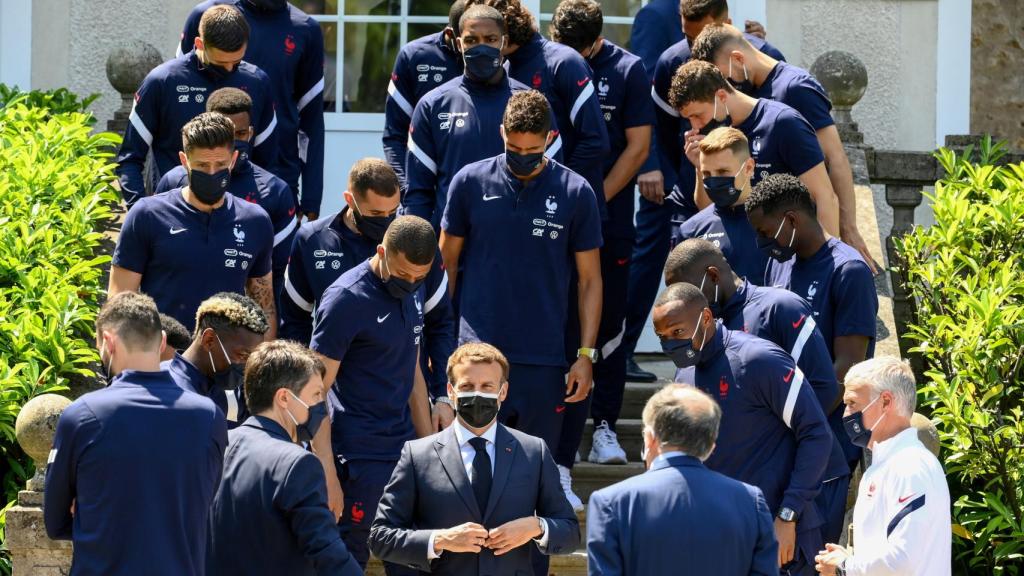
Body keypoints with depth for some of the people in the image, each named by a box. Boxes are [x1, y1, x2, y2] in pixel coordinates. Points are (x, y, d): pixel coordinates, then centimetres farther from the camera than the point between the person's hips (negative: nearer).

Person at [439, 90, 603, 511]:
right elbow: (446, 261, 10)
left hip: (544, 358, 0)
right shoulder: (471, 182, 2)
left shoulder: (575, 193, 1)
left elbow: (590, 280, 6)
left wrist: (586, 354, 0)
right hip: (477, 350, 0)